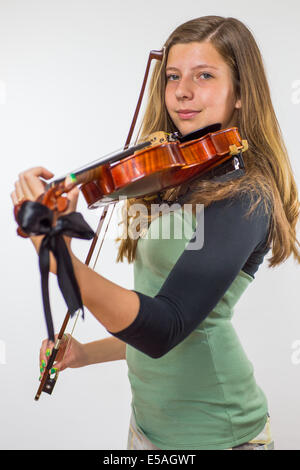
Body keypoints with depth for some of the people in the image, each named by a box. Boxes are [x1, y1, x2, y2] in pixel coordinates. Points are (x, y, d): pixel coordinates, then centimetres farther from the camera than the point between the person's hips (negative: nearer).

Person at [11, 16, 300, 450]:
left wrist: (58, 256, -42)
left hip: (206, 430, -7)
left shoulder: (243, 198, -20)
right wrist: (88, 353, 5)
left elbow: (165, 328, -31)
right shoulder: (181, 181, 6)